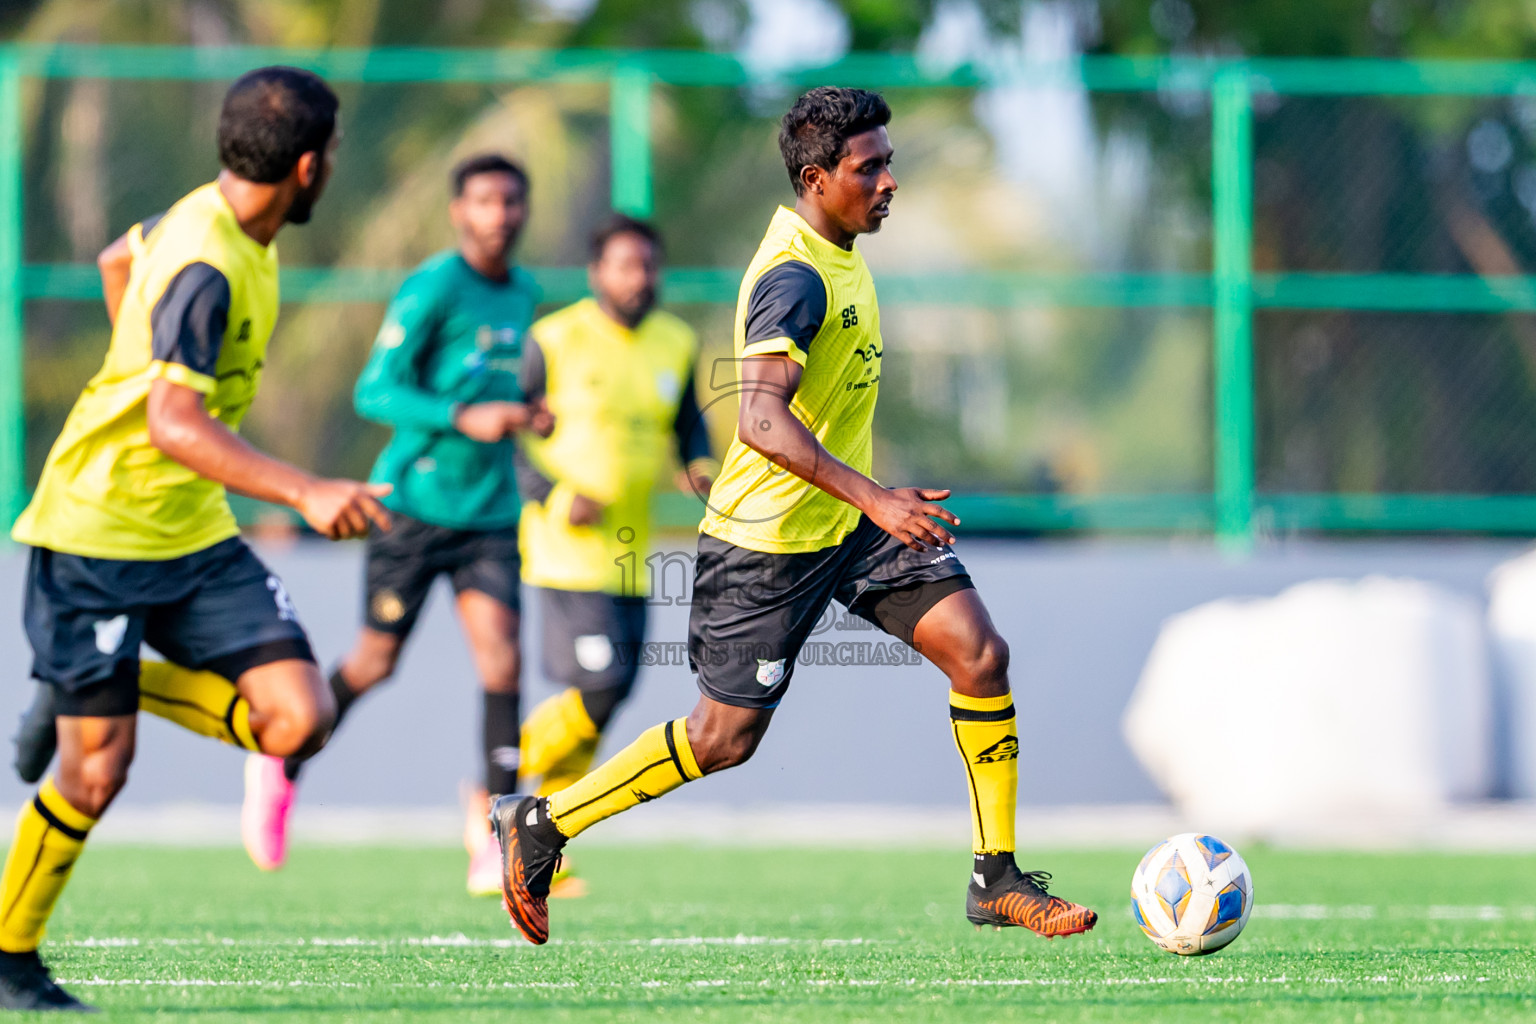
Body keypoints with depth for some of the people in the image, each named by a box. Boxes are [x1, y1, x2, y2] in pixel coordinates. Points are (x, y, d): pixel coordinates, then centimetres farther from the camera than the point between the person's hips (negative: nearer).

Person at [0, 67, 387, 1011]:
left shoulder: (217, 221, 4)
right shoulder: (204, 267, -24)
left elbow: (117, 261, 25)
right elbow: (175, 425, -34)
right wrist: (306, 492, -42)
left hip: (194, 536, 8)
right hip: (95, 533, -8)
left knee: (300, 720, -8)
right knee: (98, 769, -5)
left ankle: (98, 687, 13)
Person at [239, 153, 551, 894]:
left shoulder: (524, 296, 12)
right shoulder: (433, 289, -11)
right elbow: (375, 392, -16)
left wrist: (522, 418, 9)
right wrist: (463, 418, -27)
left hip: (489, 508, 5)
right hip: (416, 498, -5)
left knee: (500, 652, -13)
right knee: (376, 660, 3)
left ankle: (493, 844, -15)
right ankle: (280, 771, 30)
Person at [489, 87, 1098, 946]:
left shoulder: (837, 254, 9)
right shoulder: (796, 277, -22)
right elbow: (762, 419, -34)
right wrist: (874, 497, -40)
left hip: (854, 520, 8)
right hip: (770, 538, -8)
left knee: (979, 653, -7)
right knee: (725, 737, 0)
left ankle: (998, 878, 0)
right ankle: (540, 827, 18)